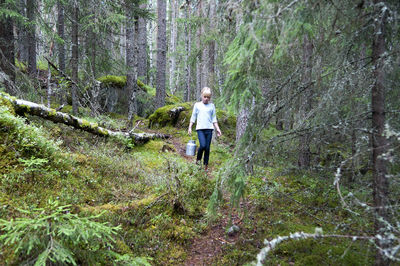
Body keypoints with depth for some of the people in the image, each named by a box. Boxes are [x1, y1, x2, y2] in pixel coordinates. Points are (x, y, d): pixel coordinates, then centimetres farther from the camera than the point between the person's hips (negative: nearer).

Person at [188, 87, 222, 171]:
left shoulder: (212, 106, 11)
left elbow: (214, 119, 14)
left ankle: (206, 164, 13)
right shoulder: (197, 105, 8)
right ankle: (198, 159, 9)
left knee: (207, 148, 1)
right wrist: (190, 127, 7)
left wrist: (218, 129, 8)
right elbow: (193, 117, 11)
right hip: (200, 129, -2)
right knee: (203, 145, -17)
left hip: (209, 129, 2)